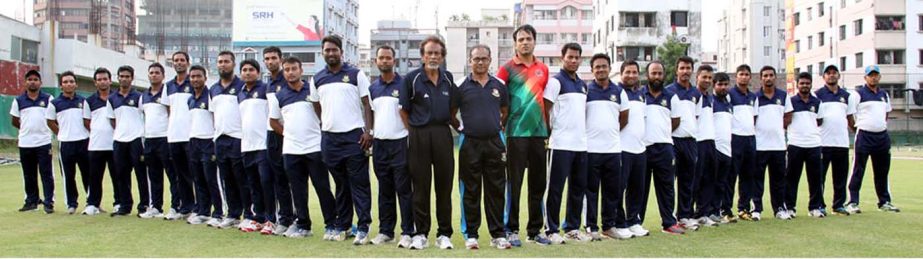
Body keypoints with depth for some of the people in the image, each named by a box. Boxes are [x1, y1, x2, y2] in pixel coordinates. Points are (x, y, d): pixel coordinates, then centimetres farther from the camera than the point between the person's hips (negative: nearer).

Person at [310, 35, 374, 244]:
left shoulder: (356, 75, 1)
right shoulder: (317, 79, 11)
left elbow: (367, 104, -1)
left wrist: (368, 131, -10)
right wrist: (324, 126, 9)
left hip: (354, 136, -4)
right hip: (329, 138, 4)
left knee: (359, 184, -3)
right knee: (340, 185, 12)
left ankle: (363, 228, 1)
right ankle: (341, 226, 20)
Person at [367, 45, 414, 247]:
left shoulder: (404, 84, -2)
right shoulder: (372, 88, 13)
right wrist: (369, 136, 7)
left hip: (400, 142, -5)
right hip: (379, 144, 5)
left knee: (403, 190, -3)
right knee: (384, 191, 11)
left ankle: (407, 232, 1)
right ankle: (385, 231, 18)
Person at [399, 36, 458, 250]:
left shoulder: (448, 79, 11)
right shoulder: (412, 78, 0)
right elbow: (404, 110, 2)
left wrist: (458, 126, 10)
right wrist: (413, 133, -1)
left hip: (443, 134, 3)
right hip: (419, 135, -3)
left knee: (444, 185, 5)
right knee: (420, 186, 3)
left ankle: (444, 234, 13)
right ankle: (420, 234, 11)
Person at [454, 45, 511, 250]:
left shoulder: (499, 86, 9)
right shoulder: (462, 87, 2)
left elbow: (506, 111, 21)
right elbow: (451, 114, 9)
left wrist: (500, 127, 10)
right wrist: (461, 129, 3)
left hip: (495, 143, 2)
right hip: (470, 144, -2)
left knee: (496, 191, 4)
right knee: (471, 192, 4)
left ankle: (497, 234, 12)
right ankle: (471, 235, 12)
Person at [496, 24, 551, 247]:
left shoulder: (543, 69, 11)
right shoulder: (507, 68, -2)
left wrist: (547, 130, 14)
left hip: (539, 133, 5)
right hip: (516, 133, -4)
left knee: (538, 184, 9)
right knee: (514, 184, 1)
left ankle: (534, 230, 20)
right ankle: (512, 230, 10)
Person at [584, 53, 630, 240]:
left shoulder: (619, 92, 11)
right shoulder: (585, 90, 0)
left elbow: (624, 119, 18)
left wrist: (610, 132, 15)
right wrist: (593, 133, 3)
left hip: (613, 149, 4)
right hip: (590, 149, -3)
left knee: (613, 190, 8)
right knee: (591, 190, 0)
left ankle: (609, 225, 19)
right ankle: (591, 227, 8)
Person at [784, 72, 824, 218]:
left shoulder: (817, 102, 12)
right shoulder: (791, 102, 2)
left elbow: (820, 122, 17)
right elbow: (784, 123, 2)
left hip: (814, 144, 3)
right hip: (795, 145, -3)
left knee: (815, 178, 6)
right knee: (791, 177, 1)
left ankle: (815, 207, 15)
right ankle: (789, 207, 8)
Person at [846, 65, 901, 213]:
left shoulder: (884, 95, 15)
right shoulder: (858, 94, -5)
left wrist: (882, 127, 13)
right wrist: (859, 129, -5)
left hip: (882, 136, 6)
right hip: (864, 136, -6)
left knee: (882, 171, 13)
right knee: (858, 171, -6)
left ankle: (884, 202, 22)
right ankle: (852, 202, -4)